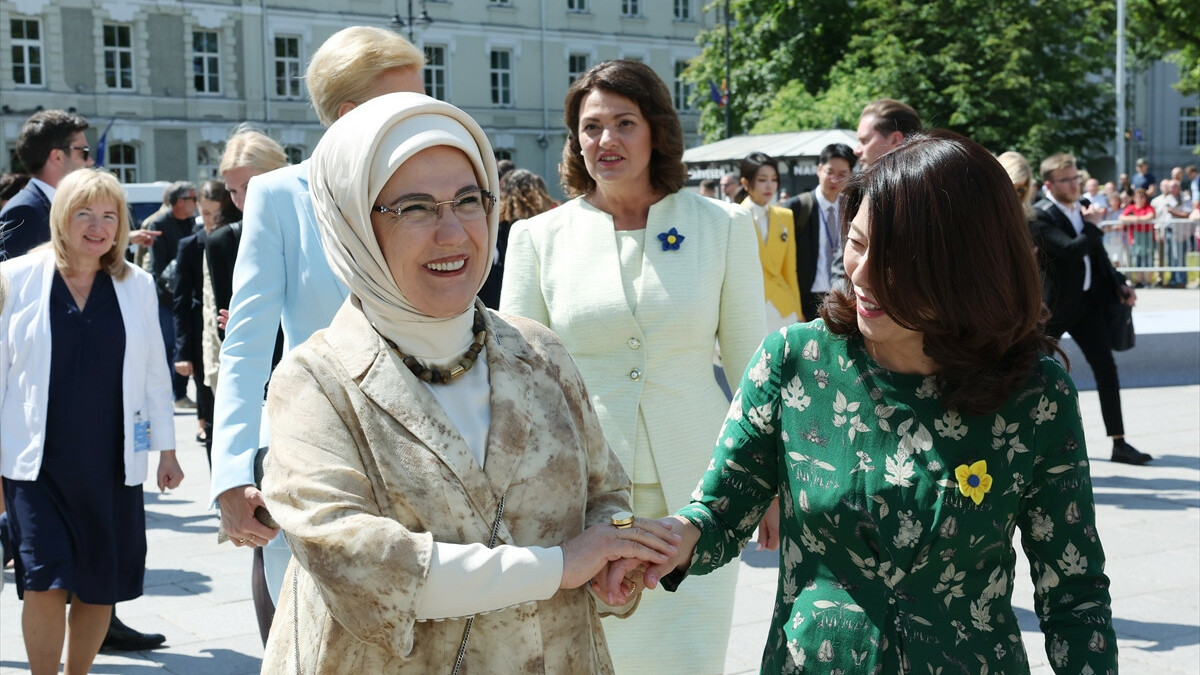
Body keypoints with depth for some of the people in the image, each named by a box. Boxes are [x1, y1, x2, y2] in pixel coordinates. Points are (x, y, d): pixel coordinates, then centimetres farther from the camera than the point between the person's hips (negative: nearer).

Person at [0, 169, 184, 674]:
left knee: (100, 587, 7)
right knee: (45, 581, -10)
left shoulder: (137, 286, 5)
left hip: (111, 463, 2)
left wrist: (166, 449, 12)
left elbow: (155, 375, 11)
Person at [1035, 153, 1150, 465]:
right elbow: (1072, 250, -29)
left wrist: (1119, 284, 9)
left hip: (1088, 301, 6)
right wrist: (1092, 226, -14)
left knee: (1106, 369, 1)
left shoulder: (1082, 208, 8)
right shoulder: (1041, 216, -15)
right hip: (1055, 306, -6)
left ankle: (1119, 443, 4)